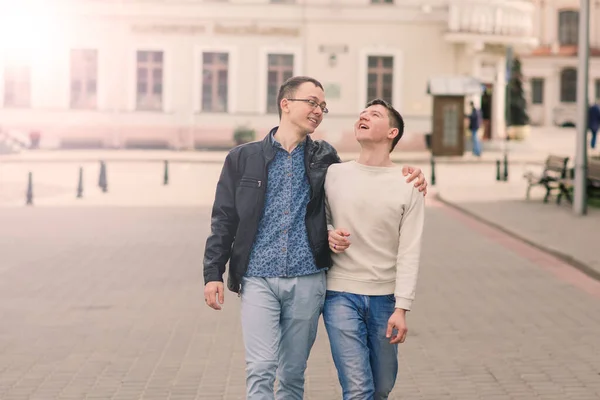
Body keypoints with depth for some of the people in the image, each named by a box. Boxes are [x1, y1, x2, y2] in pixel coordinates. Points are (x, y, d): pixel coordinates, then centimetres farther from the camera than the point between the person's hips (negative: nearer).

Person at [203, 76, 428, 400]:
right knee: (260, 369, -11)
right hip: (258, 279, -2)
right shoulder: (243, 157, 5)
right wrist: (213, 273, -2)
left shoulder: (325, 158, 10)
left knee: (293, 374, 9)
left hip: (307, 280, 2)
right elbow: (224, 220, 6)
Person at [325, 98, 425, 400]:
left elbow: (409, 252, -4)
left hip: (385, 297, 1)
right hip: (340, 294, -1)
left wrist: (401, 307, -11)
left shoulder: (407, 185, -1)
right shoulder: (333, 174, 2)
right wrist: (327, 234, -7)